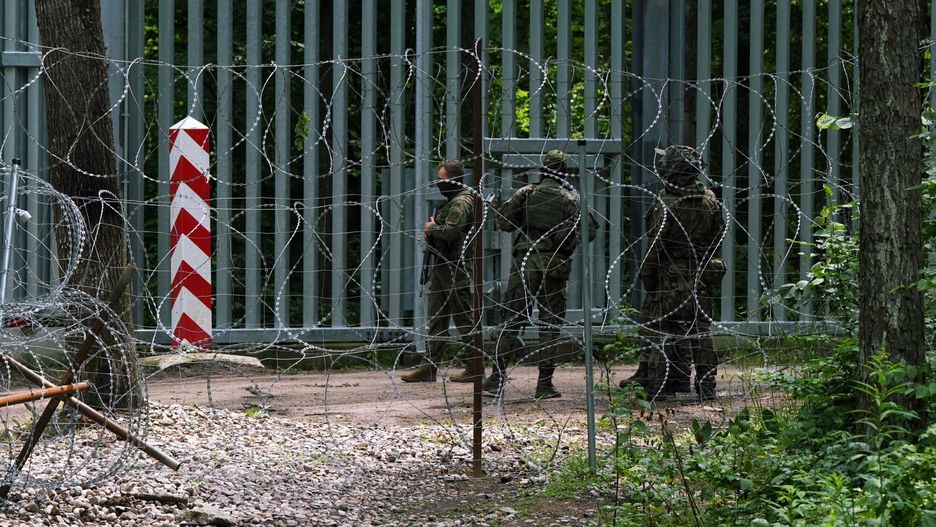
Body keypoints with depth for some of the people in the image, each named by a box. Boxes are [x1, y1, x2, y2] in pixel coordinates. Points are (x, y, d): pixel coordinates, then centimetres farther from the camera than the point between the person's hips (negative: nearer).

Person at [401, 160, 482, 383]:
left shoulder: (461, 203, -13)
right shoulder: (453, 201, 21)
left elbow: (450, 231, -26)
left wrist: (432, 229, -8)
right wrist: (431, 236, 6)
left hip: (456, 270, -11)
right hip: (444, 267, 11)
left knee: (464, 318, -5)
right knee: (437, 318, 9)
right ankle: (429, 367, 10)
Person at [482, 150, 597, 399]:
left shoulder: (527, 193, 0)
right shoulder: (571, 199, 1)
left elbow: (502, 221, 1)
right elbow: (589, 232, 0)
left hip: (526, 263, 0)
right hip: (555, 267, 0)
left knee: (513, 319, 4)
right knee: (550, 324, 6)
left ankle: (497, 378, -2)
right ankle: (545, 383, 4)